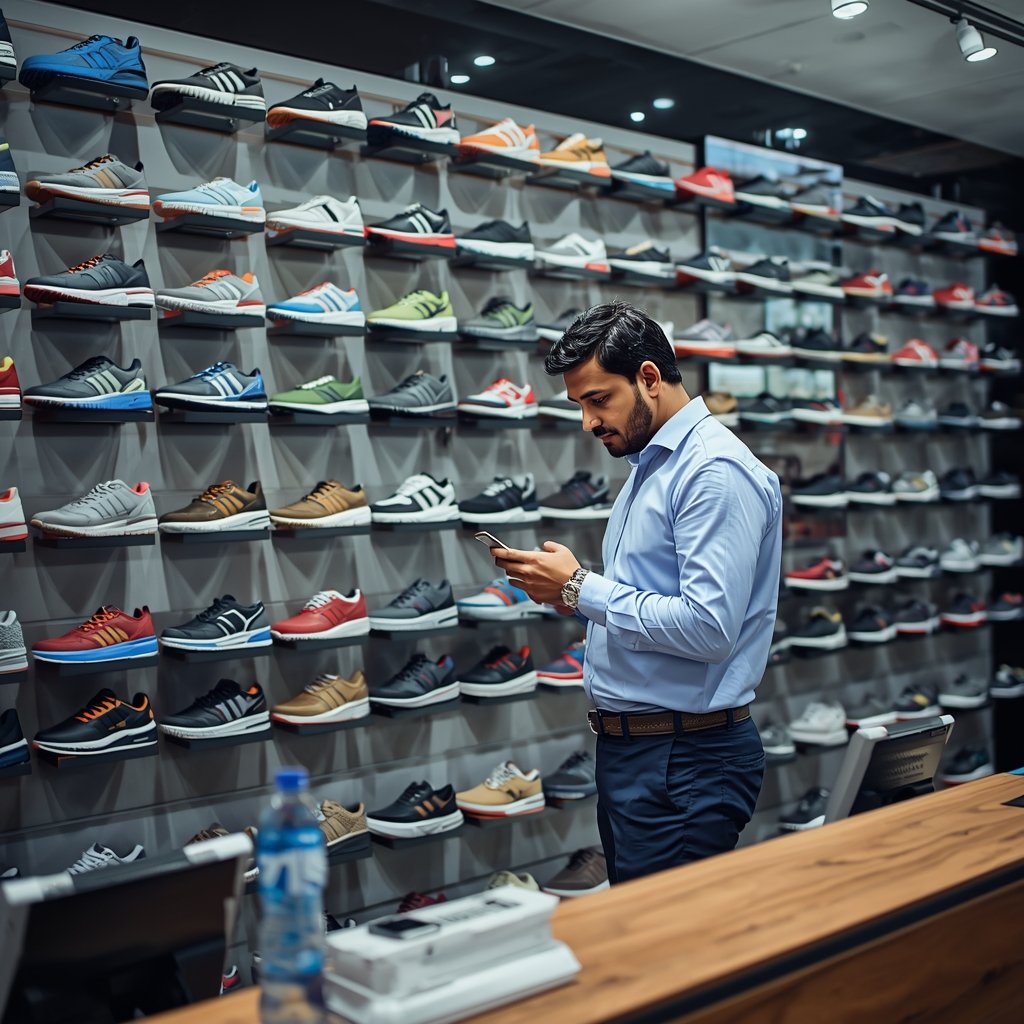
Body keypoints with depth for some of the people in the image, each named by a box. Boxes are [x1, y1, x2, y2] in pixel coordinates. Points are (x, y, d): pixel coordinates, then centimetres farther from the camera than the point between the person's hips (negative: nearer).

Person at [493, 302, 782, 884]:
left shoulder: (716, 472, -16)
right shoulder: (649, 467, 16)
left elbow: (709, 627, -25)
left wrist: (582, 588, -18)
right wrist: (566, 593, 3)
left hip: (685, 762, -10)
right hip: (628, 746, 10)